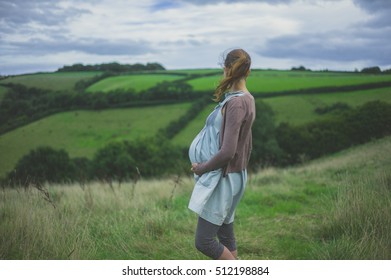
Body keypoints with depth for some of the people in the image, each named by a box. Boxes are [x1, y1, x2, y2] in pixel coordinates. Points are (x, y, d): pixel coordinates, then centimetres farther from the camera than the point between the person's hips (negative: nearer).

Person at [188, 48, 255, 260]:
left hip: (222, 179, -10)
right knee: (226, 238, 15)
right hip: (233, 176, 10)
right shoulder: (247, 100, 9)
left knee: (204, 241, -5)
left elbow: (227, 152, -25)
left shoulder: (236, 103, -20)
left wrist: (201, 168, -11)